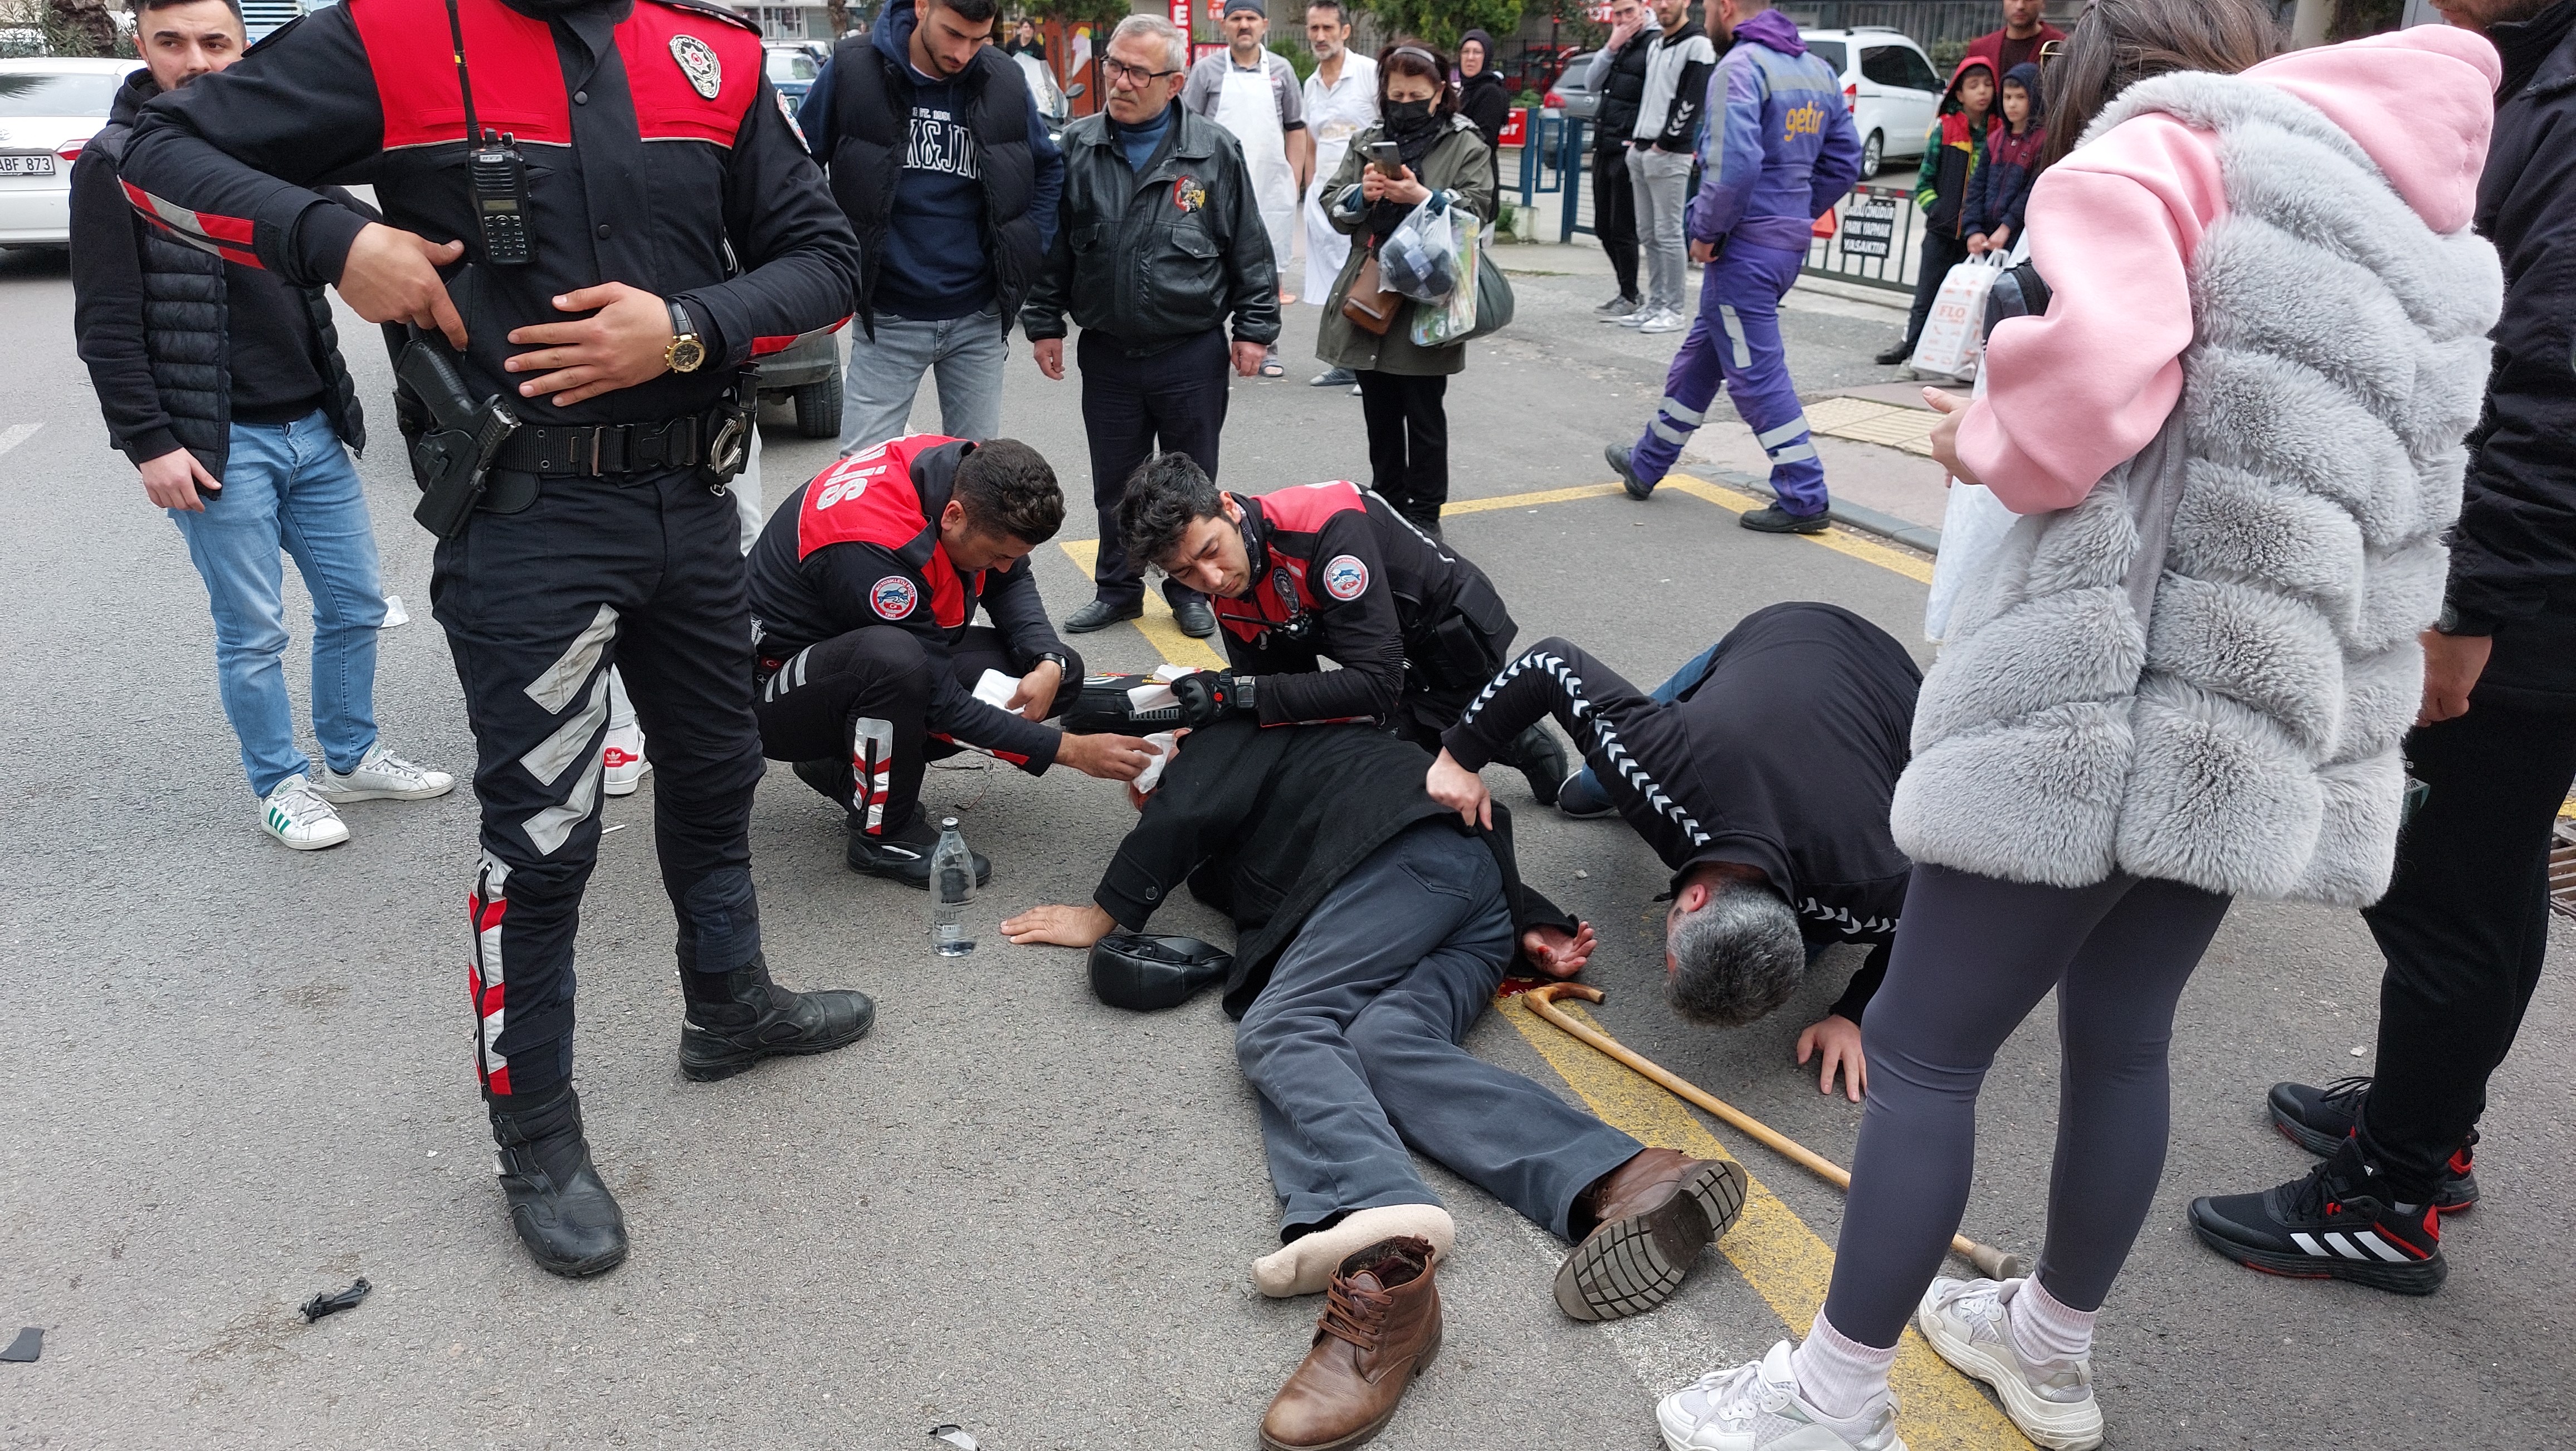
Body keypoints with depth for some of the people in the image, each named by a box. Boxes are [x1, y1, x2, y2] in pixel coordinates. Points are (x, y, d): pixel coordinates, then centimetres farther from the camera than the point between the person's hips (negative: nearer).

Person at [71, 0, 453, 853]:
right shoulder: (115, 165, -6)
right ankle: (281, 785, 20)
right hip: (221, 446, -5)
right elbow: (106, 325, -9)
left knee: (356, 604, 13)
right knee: (253, 632, 3)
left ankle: (351, 758, 31)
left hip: (315, 430, 6)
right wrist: (148, 443, -14)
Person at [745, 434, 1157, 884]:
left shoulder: (969, 477, -14)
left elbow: (1012, 583, 5)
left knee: (1062, 672, -5)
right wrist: (1071, 750, -28)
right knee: (894, 659, -42)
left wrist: (1050, 665, -14)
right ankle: (883, 835, -15)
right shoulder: (874, 547, -35)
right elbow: (939, 703, -29)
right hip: (772, 686, -8)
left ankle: (848, 767, 3)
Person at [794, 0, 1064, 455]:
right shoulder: (851, 70, -8)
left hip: (979, 318, 2)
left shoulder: (1006, 82, -1)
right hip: (887, 319, -2)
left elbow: (1049, 169, 15)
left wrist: (1028, 254, 6)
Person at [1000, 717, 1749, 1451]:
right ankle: (1623, 1182, -45)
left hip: (1415, 855, -8)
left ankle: (1378, 1248, -54)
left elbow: (1186, 812, 2)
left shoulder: (1231, 734, 24)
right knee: (1381, 1044, -18)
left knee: (1279, 1028, -22)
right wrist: (1527, 925, 17)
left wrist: (1106, 912, 14)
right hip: (1484, 916, 8)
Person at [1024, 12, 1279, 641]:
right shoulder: (1076, 148, 1)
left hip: (1193, 353, -2)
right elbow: (1052, 245, 8)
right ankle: (1118, 589, 28)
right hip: (1107, 353, 2)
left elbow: (1250, 249, 0)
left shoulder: (1215, 152, -4)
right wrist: (1044, 323, 6)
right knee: (1114, 483, 12)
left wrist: (1255, 327, -2)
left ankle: (1190, 589, 26)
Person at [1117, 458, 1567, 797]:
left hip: (1459, 642, -8)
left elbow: (1377, 685, -38)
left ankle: (1508, 742, 7)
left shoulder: (1328, 526, -36)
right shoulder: (1230, 595, -11)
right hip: (1402, 664, 8)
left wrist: (1239, 693, -40)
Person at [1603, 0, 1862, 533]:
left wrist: (1707, 231, -13)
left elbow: (1735, 165, -27)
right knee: (1701, 352, 20)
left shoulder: (1741, 66, -16)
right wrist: (1796, 215, 17)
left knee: (1755, 373, -1)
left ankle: (1804, 499, 3)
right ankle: (1646, 465, 34)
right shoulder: (1818, 70, 11)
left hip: (1745, 245, -9)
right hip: (1789, 241, 9)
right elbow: (1844, 163, 13)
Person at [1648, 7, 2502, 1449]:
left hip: (2104, 696, -8)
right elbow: (2343, 481, 20)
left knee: (1922, 1051, 1)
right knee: (2123, 1036, 20)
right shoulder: (2421, 224, 21)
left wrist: (1983, 441, -3)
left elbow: (2089, 377, -23)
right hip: (2269, 717, 9)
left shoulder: (2161, 152, -3)